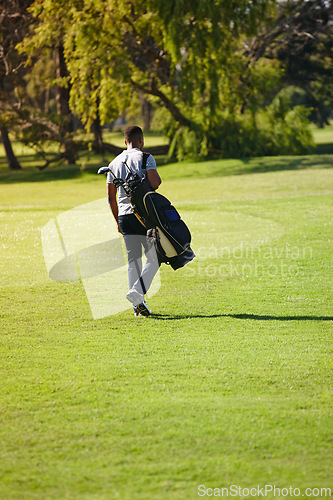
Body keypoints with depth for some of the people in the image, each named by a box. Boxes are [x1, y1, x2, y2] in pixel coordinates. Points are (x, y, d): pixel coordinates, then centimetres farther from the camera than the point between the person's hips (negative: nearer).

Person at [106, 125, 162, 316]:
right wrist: (158, 178, 5)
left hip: (124, 216, 5)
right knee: (154, 259, 1)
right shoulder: (145, 158, -4)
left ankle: (138, 305, 9)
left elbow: (111, 197, 14)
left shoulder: (115, 163, 13)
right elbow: (155, 183, -19)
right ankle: (137, 293, -17)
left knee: (133, 261, 11)